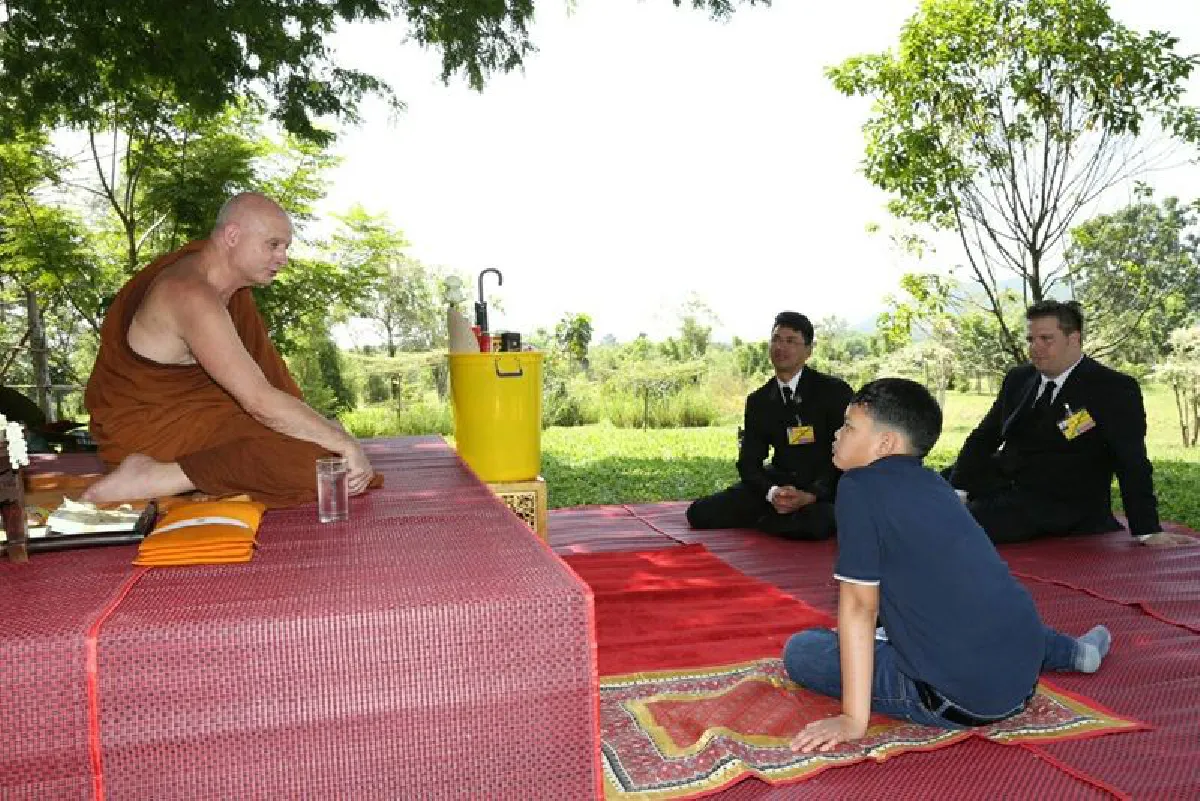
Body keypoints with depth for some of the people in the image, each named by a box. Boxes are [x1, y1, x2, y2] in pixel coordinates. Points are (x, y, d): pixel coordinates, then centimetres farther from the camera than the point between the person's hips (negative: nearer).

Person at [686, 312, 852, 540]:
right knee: (700, 512, -13)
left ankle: (762, 520, -7)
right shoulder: (758, 401, 8)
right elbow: (748, 462, 4)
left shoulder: (835, 391, -4)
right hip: (778, 484, 4)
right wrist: (771, 492, -20)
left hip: (824, 491, -3)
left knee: (817, 523, -40)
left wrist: (811, 495, -24)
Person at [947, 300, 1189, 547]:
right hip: (1004, 487, 7)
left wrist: (1148, 532, -14)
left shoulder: (1114, 389, -7)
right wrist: (956, 490, -5)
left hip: (1063, 511, -7)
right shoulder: (1017, 379, 9)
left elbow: (1133, 466, -10)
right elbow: (983, 439, 8)